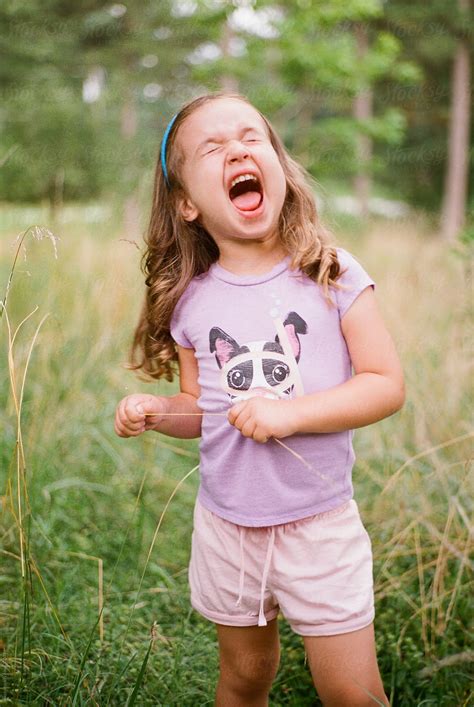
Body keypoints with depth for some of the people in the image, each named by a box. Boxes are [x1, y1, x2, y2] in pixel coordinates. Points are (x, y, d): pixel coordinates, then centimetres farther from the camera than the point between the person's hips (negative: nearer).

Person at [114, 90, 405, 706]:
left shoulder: (332, 275, -11)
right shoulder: (190, 301, -3)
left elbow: (387, 385, -12)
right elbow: (201, 408, 8)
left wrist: (289, 412, -22)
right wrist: (154, 413, -12)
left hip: (320, 523, -2)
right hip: (226, 525, 3)